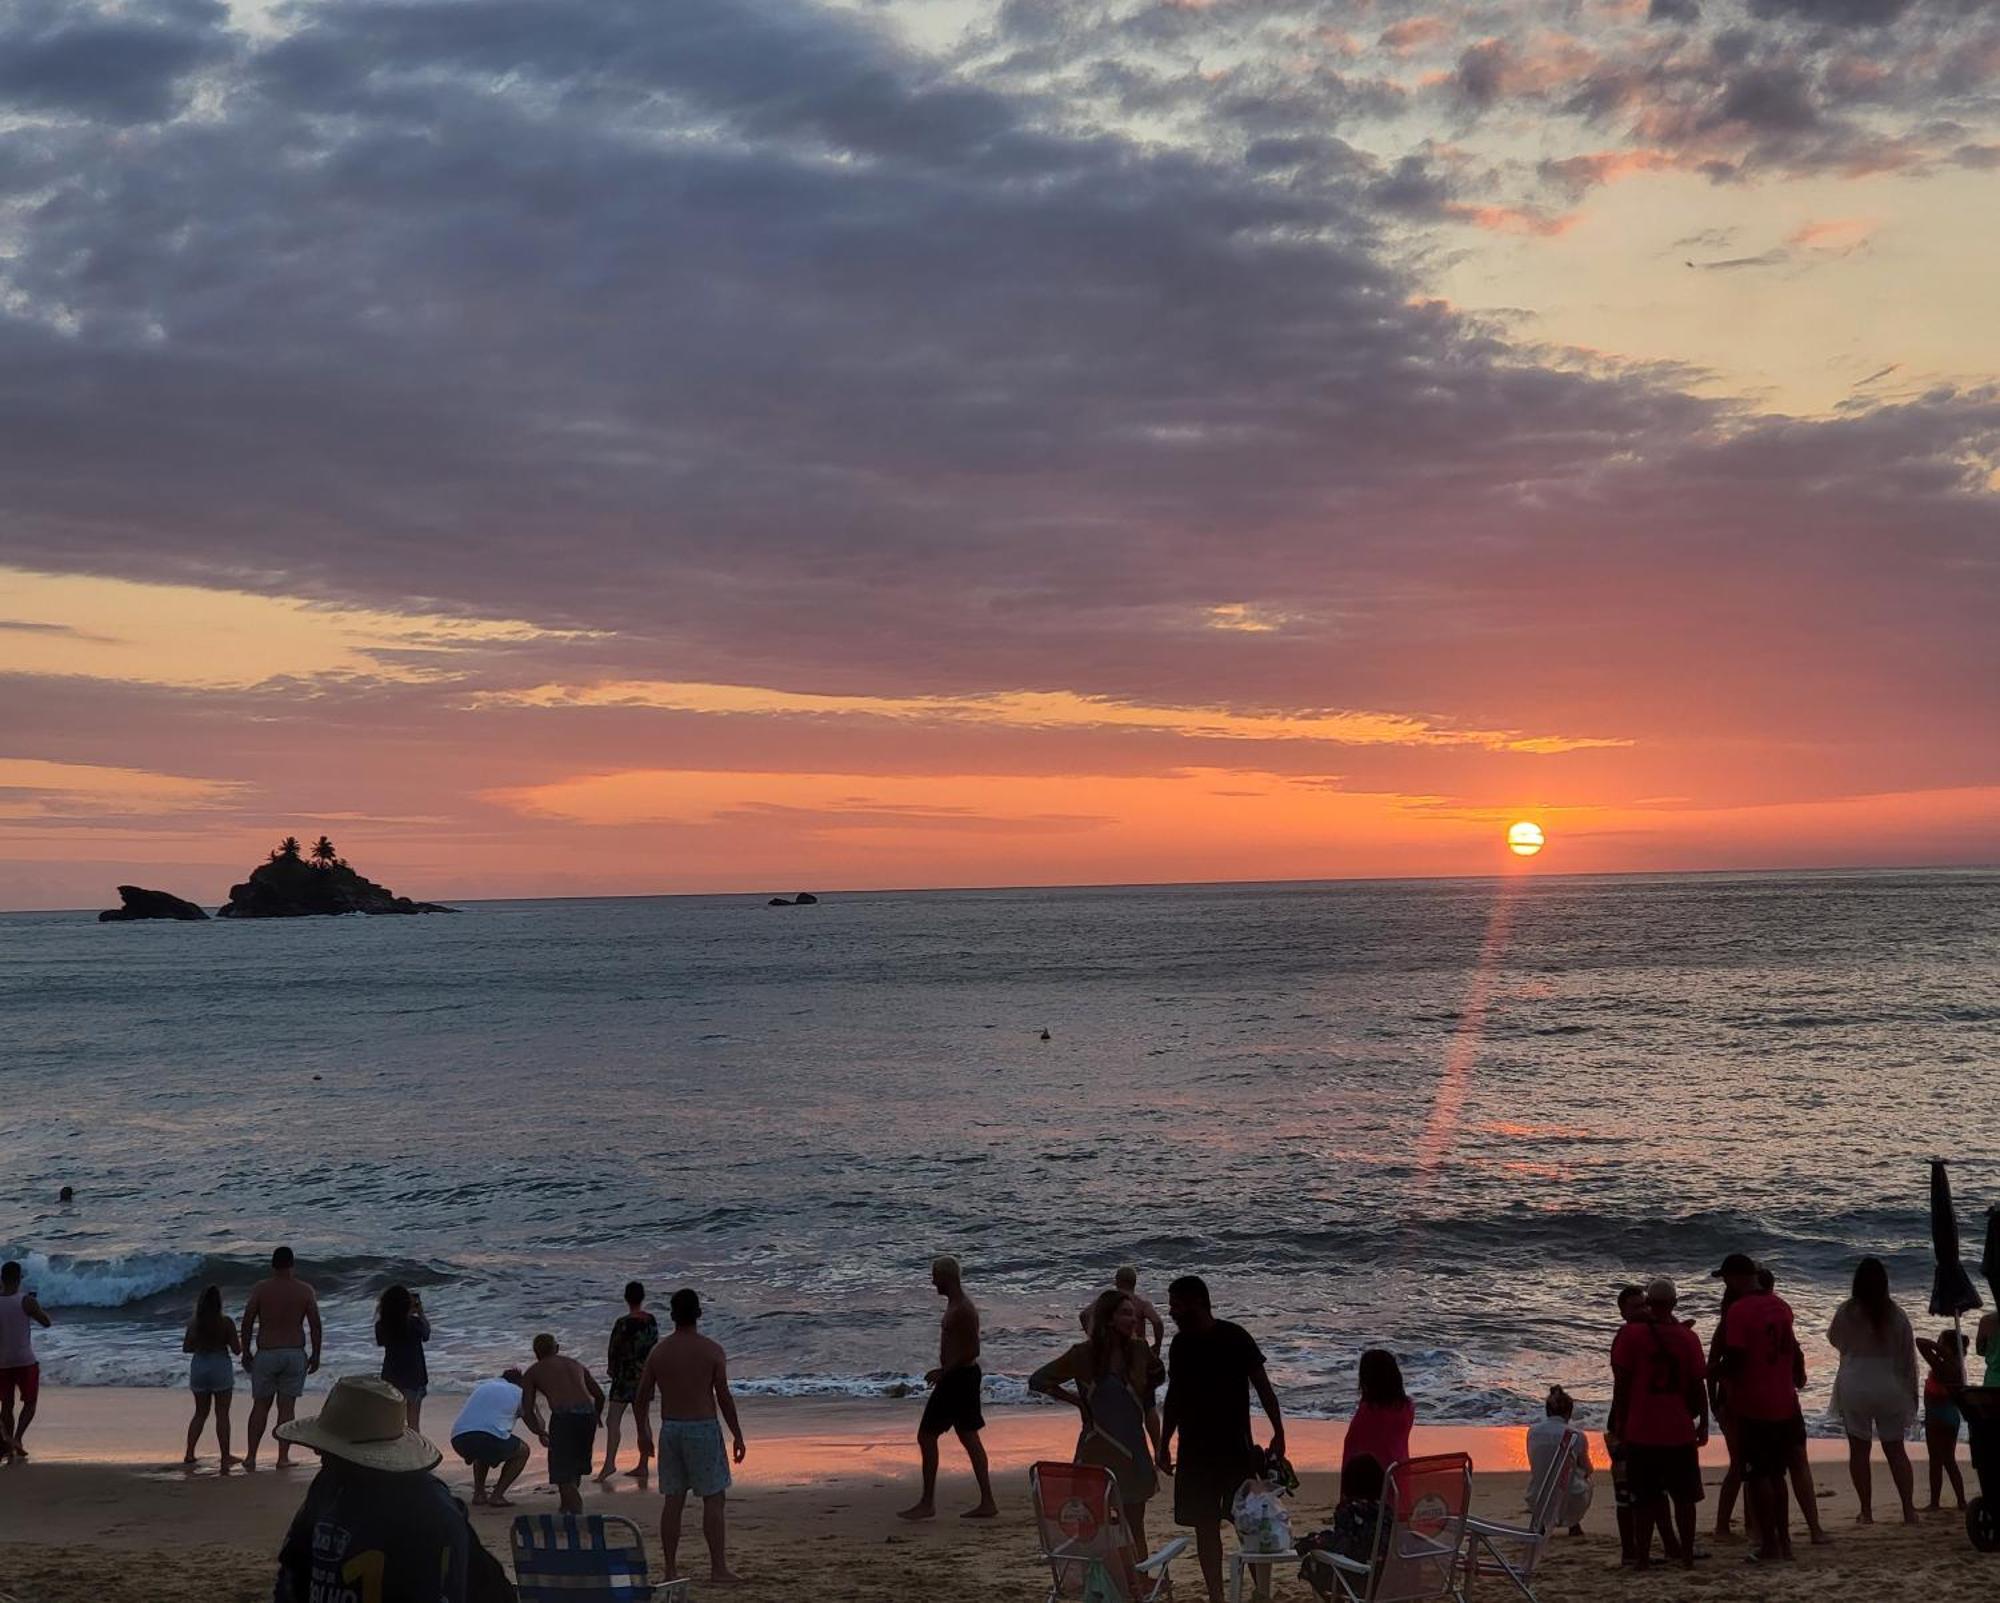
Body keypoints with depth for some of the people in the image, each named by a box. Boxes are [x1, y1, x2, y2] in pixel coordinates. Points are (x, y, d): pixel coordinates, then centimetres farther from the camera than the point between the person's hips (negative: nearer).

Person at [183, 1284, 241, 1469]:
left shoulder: (194, 1323, -1)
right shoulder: (226, 1322, -12)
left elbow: (186, 1348, 6)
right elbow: (236, 1349, -10)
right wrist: (243, 1344, 12)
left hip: (199, 1366, 4)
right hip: (220, 1366, -4)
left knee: (201, 1413, 18)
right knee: (222, 1414, 3)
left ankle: (189, 1453, 15)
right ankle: (225, 1456, 3)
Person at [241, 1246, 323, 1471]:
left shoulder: (260, 1289, -4)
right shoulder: (305, 1290, -1)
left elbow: (247, 1323, -4)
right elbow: (315, 1326, -2)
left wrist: (246, 1352, 7)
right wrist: (315, 1355, 7)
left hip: (266, 1354, 0)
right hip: (295, 1354, 0)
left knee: (260, 1406, 10)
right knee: (287, 1406, 5)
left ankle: (251, 1456, 10)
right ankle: (283, 1457, 4)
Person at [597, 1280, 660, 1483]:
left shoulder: (622, 1323, -17)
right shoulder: (652, 1321, 1)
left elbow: (613, 1350, -10)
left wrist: (611, 1370, 9)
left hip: (626, 1375, -6)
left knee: (613, 1420, -6)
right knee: (643, 1420, 14)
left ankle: (610, 1463, -18)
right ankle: (643, 1466, 18)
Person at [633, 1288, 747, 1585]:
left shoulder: (658, 1351, 4)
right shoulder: (712, 1350, -7)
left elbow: (641, 1398, 7)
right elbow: (724, 1397, -9)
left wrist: (643, 1432, 21)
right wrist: (737, 1435, 0)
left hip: (670, 1429, 4)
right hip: (703, 1428, -4)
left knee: (673, 1501, 8)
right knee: (714, 1499, 2)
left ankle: (670, 1570, 9)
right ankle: (718, 1568, -1)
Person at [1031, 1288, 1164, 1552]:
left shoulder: (1138, 1351, 3)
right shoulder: (1085, 1354, -7)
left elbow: (1148, 1406, 9)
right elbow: (1038, 1380, 0)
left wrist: (1158, 1450, 7)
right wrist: (1078, 1401, -1)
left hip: (1133, 1449, 3)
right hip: (1098, 1452, -3)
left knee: (1135, 1529, 8)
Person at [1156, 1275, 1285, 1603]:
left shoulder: (1234, 1338, -9)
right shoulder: (1180, 1344, 7)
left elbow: (1262, 1386, -6)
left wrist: (1278, 1432, -11)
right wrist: (1164, 1445, 16)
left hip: (1235, 1449, -5)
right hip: (1194, 1450, 5)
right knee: (1205, 1527, 6)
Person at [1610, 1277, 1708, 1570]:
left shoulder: (1632, 1334, -4)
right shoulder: (1687, 1337, 0)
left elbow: (1621, 1383, -5)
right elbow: (1698, 1385, 2)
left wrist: (1619, 1422, 4)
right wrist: (1703, 1422, 13)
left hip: (1641, 1431, -1)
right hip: (1680, 1431, 1)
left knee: (1644, 1499, 3)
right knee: (1684, 1497, 11)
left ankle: (1643, 1557, 4)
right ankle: (1687, 1555, 13)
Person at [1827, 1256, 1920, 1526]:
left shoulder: (1845, 1312, -8)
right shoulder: (1896, 1315, -5)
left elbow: (1835, 1340, 12)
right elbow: (1908, 1358, 0)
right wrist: (1911, 1393, 9)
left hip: (1853, 1388, -1)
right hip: (1890, 1389, 1)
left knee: (1859, 1449, 7)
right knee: (1896, 1449, 10)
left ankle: (1866, 1511, 6)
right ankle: (1909, 1509, 4)